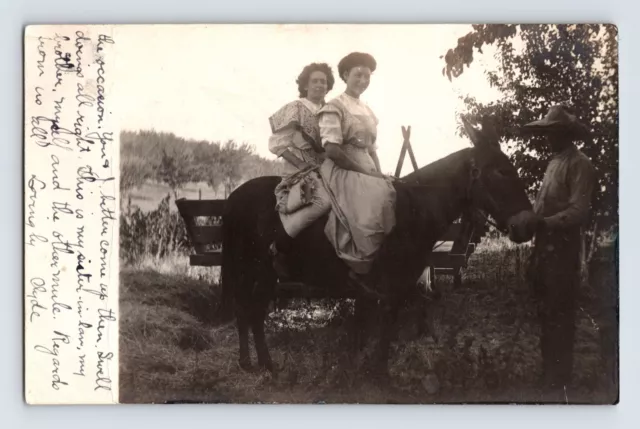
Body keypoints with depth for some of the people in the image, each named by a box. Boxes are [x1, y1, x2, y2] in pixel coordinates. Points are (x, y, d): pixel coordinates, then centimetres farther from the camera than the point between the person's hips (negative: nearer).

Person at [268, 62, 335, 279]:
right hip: (301, 171, -7)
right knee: (324, 200, -35)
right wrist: (303, 163, -14)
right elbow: (277, 144, -6)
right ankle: (278, 249, -22)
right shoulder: (295, 108, 0)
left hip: (326, 169, 7)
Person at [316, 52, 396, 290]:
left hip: (366, 171, 8)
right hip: (341, 170, -8)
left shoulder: (368, 112, 19)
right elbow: (332, 150, -15)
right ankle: (362, 269, -23)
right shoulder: (334, 107, -5)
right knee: (376, 201, -31)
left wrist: (379, 175, 3)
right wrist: (366, 172, -16)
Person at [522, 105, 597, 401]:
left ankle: (556, 383, 8)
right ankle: (547, 372, 30)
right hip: (545, 245, 9)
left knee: (558, 315, -1)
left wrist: (543, 222, -26)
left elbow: (578, 212, -20)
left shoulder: (579, 164, -12)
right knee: (545, 311, 17)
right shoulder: (554, 162, 15)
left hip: (562, 247, -9)